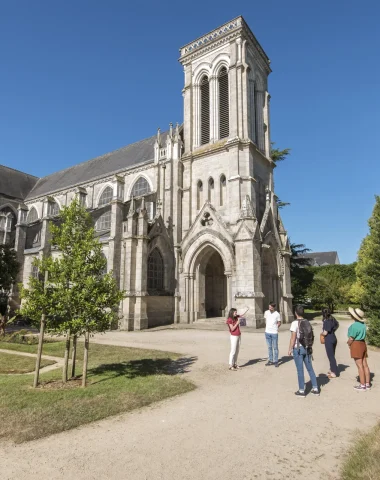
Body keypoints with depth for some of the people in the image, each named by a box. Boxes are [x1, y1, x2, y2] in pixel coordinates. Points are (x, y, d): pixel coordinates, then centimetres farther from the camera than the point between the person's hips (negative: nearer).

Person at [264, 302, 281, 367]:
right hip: (267, 332, 4)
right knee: (269, 347, 13)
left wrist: (275, 327, -4)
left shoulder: (277, 314, -10)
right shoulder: (266, 312, -1)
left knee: (275, 347, 5)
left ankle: (275, 361, 15)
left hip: (274, 333, -3)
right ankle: (270, 360, 23)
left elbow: (279, 323, 3)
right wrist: (267, 327, 10)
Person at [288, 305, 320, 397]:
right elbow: (311, 336, 8)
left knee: (300, 370, 4)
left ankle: (301, 391, 12)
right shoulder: (308, 322, 3)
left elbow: (293, 338, -16)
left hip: (298, 349, -6)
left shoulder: (295, 323, -15)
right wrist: (310, 347, 19)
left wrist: (290, 349, -8)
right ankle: (315, 389, 23)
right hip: (307, 348, 6)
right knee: (310, 369, 16)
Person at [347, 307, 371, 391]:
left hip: (356, 345, -9)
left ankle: (362, 385, 3)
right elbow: (363, 334, 14)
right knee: (365, 365, 11)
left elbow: (351, 339, -18)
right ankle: (367, 384, 18)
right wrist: (350, 341, 11)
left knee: (360, 366, -3)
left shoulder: (354, 326, -20)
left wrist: (349, 343, 3)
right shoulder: (363, 324, 7)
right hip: (363, 343, 9)